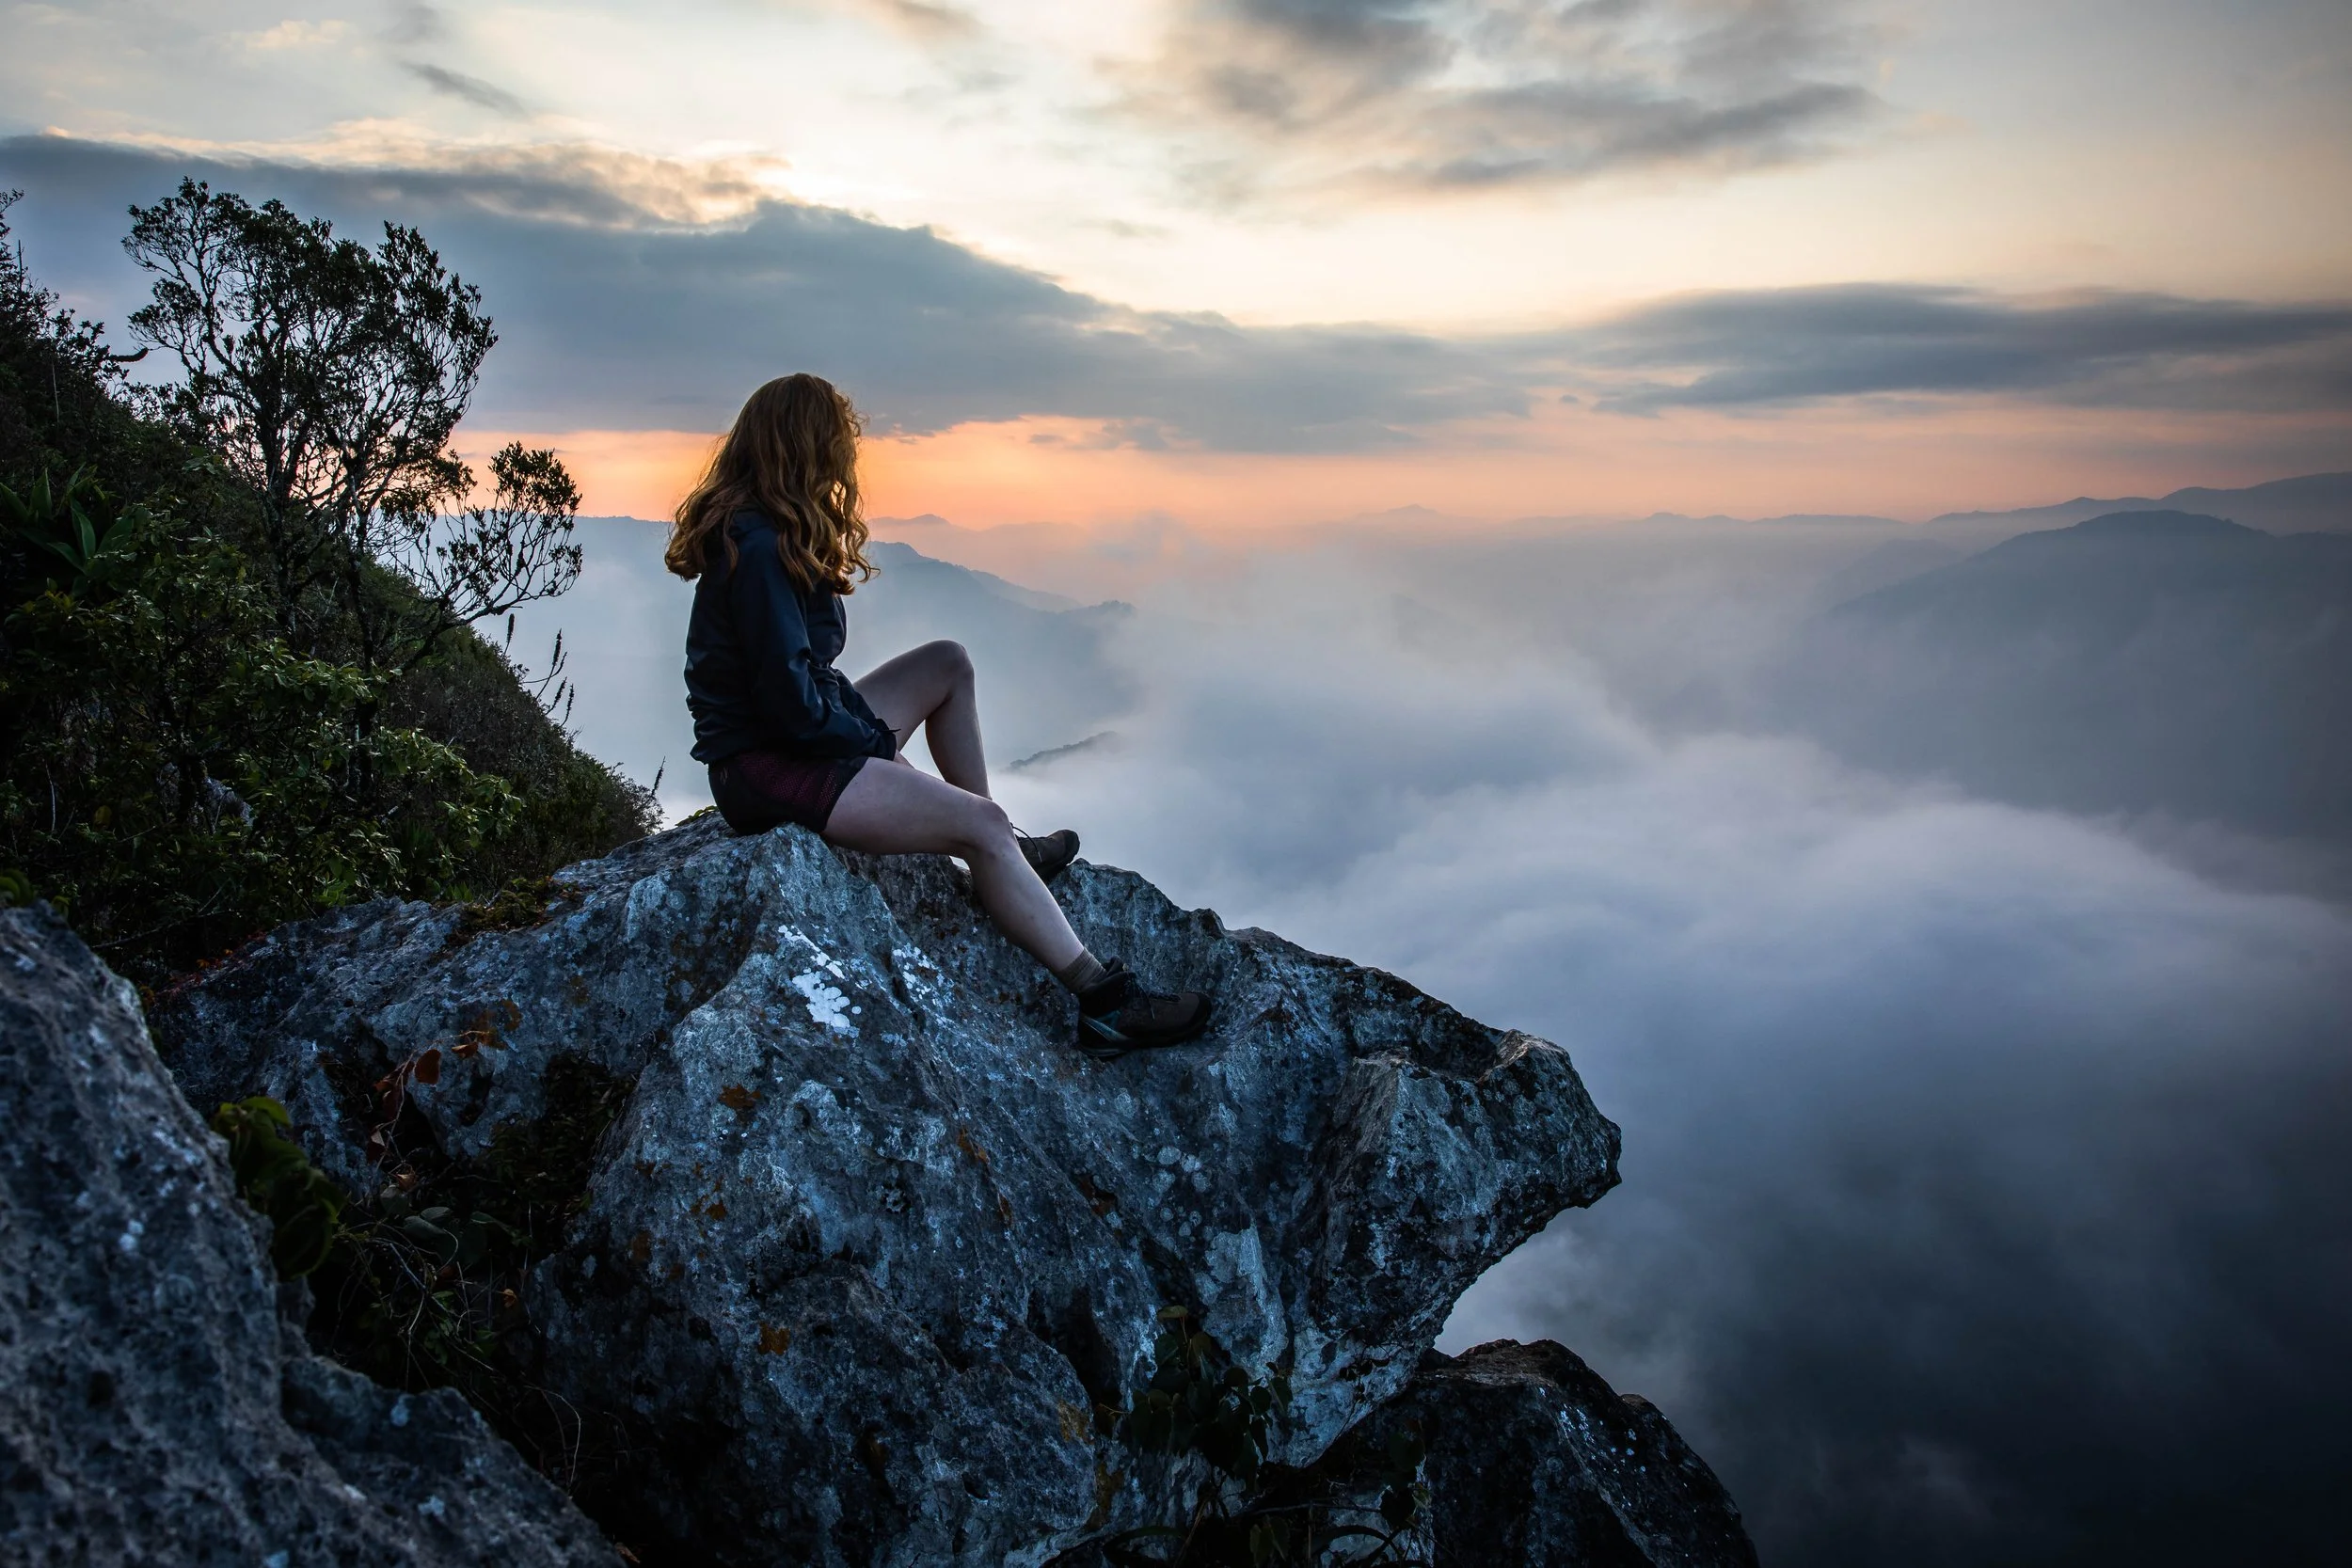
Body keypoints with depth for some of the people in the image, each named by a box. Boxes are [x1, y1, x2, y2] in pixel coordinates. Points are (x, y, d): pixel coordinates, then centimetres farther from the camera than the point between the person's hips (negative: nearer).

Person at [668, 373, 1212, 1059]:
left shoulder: (753, 528, 10)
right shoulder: (760, 548, -22)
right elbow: (792, 702, -24)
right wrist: (876, 739, -9)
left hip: (803, 735, 11)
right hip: (769, 769, -11)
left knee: (948, 663, 18)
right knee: (980, 824, -20)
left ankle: (1001, 859, 18)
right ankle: (1104, 1003, -17)